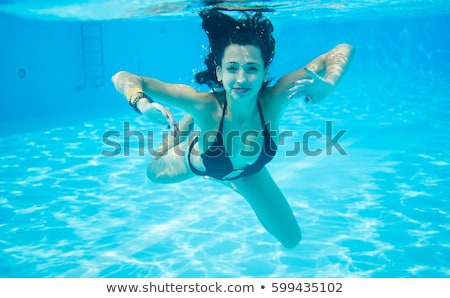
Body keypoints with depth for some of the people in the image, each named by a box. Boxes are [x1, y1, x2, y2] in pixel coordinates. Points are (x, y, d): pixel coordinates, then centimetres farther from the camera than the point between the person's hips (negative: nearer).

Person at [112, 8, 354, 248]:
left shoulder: (273, 100, -42)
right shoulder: (204, 105, -46)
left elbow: (344, 50, -37)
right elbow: (123, 78, -44)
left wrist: (327, 85, -57)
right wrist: (143, 104, -64)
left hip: (249, 171, 1)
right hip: (199, 163, -1)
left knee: (291, 240, 15)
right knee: (155, 173, 30)